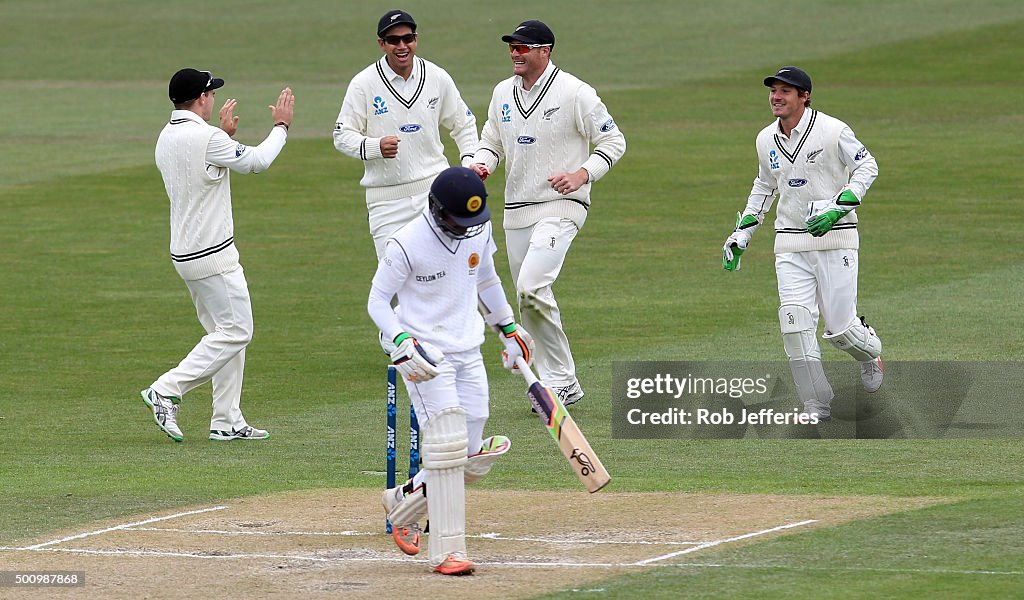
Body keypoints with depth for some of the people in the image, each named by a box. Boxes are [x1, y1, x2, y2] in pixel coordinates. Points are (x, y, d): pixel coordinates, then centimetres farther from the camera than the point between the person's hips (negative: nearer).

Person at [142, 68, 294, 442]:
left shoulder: (166, 140, 10)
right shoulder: (206, 138, -18)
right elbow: (257, 161, -7)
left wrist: (224, 135, 29)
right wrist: (281, 126, 7)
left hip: (185, 253, 10)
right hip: (212, 255, -10)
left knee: (226, 333, 14)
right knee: (234, 332, -5)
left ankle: (227, 422, 12)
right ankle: (167, 391, -12)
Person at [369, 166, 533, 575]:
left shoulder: (479, 230, 1)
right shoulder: (406, 245, -17)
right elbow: (377, 300, -10)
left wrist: (508, 330, 28)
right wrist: (403, 342, -25)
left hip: (468, 354, 6)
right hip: (425, 356, -6)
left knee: (472, 462, 6)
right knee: (448, 446, -18)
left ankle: (403, 503, 31)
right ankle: (447, 551, -16)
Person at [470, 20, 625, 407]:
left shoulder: (575, 93, -10)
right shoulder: (503, 93, 10)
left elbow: (614, 141, -5)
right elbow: (492, 143, 20)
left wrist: (582, 174, -20)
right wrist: (481, 164, -4)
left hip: (561, 207, -7)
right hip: (516, 212, 7)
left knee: (532, 286, -24)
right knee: (529, 301, 7)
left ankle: (559, 381, -13)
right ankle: (561, 384, 17)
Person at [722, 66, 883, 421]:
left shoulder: (833, 131, -11)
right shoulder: (766, 140, 7)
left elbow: (867, 166, -4)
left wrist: (838, 208, -18)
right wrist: (743, 231, 17)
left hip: (836, 238, -4)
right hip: (791, 244, 4)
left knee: (840, 328, -5)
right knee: (795, 323, -11)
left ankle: (870, 352, 33)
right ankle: (817, 408, -6)